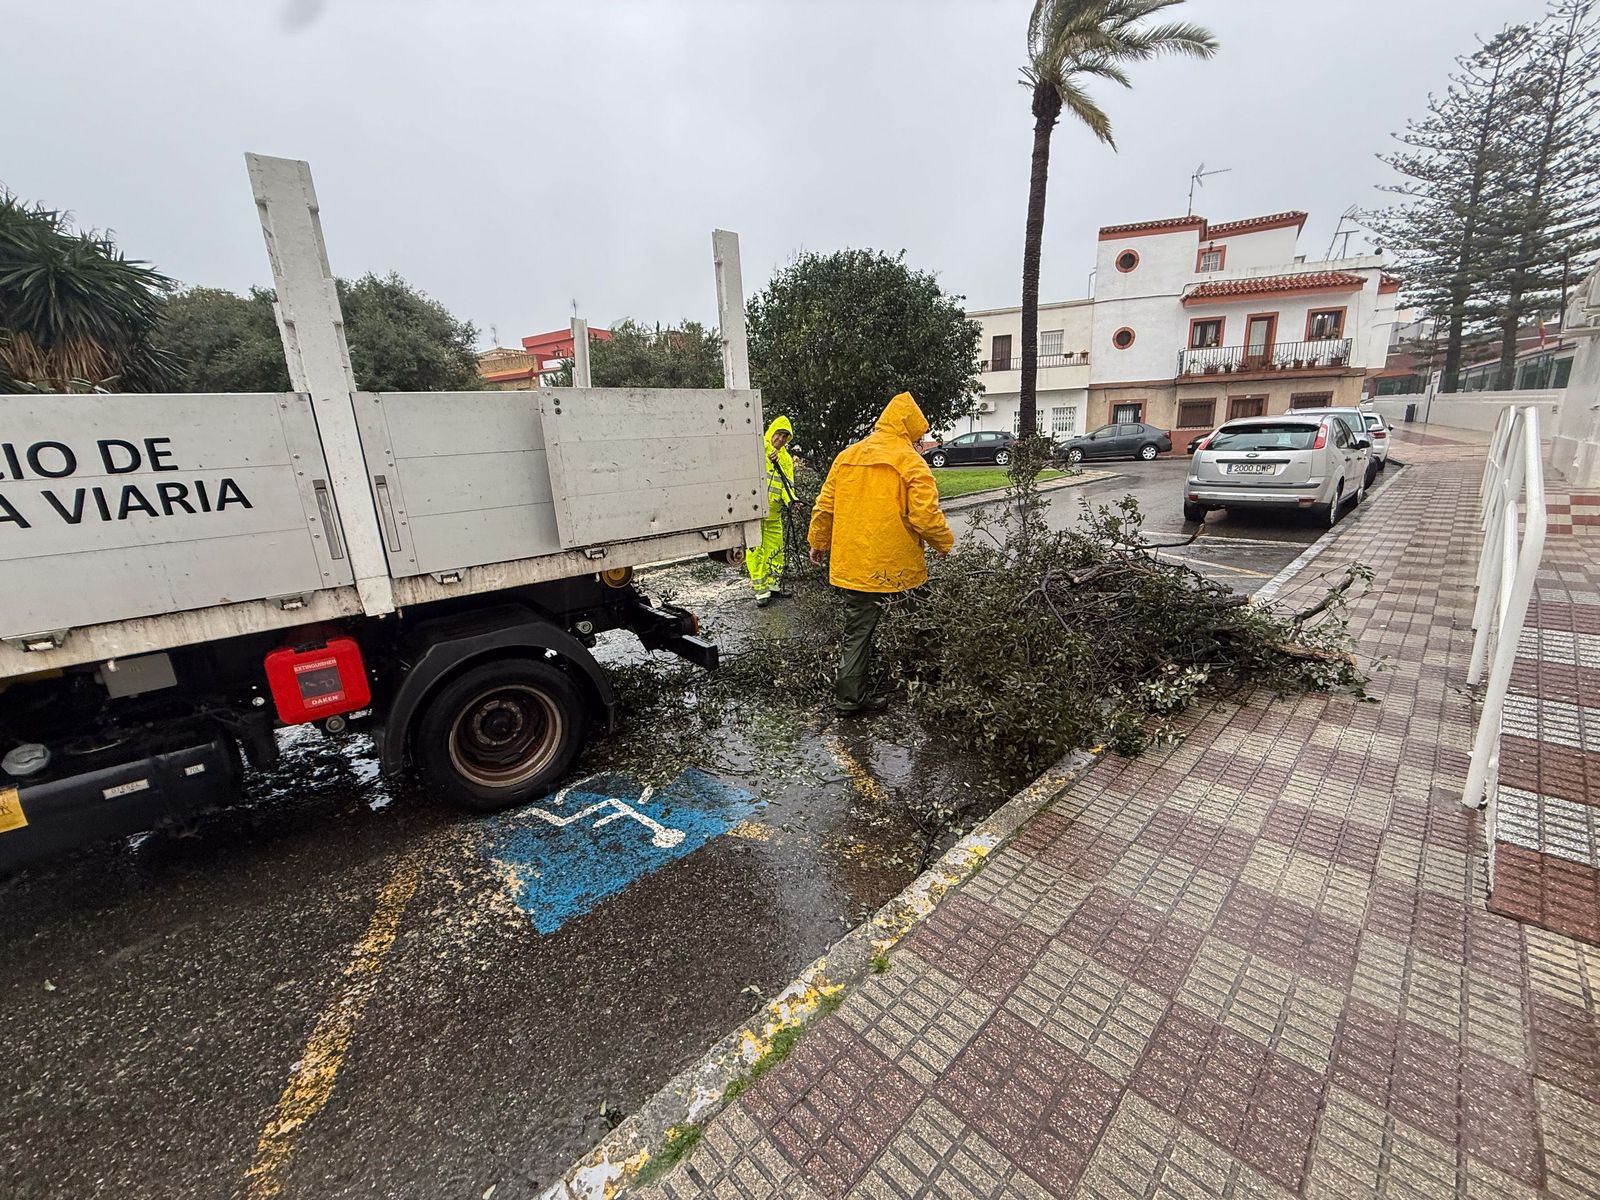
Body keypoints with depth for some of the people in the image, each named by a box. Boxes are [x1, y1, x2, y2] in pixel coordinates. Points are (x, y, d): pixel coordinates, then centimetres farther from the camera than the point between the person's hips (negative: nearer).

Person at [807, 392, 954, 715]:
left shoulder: (846, 455, 10)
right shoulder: (910, 461, -7)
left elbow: (824, 506, 10)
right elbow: (925, 515, -13)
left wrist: (818, 542, 22)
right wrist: (946, 543, 3)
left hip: (849, 563, 6)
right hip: (890, 565, -5)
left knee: (857, 630, 12)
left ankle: (849, 697, 18)